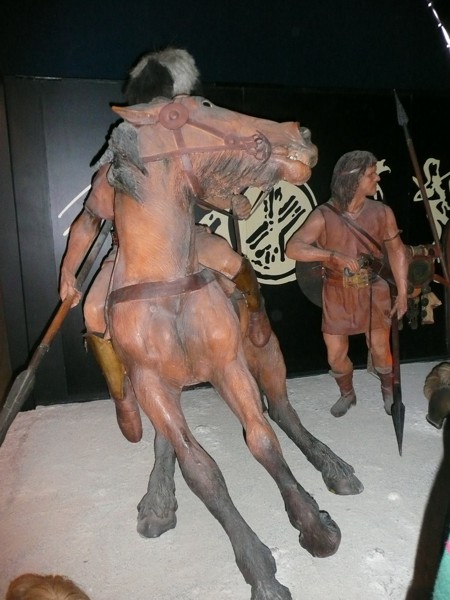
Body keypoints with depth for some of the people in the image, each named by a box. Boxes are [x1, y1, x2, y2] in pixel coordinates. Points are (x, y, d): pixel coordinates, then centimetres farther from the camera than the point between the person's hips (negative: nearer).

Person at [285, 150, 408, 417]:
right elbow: (293, 249, -26)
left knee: (381, 350, 11)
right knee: (336, 355, 9)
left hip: (373, 291, 1)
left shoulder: (381, 212, -6)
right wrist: (335, 256, -34)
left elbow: (396, 250, 3)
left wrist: (402, 292, 0)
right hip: (337, 294, -1)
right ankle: (347, 394, 39)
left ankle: (389, 391, 41)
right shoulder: (324, 216, -16)